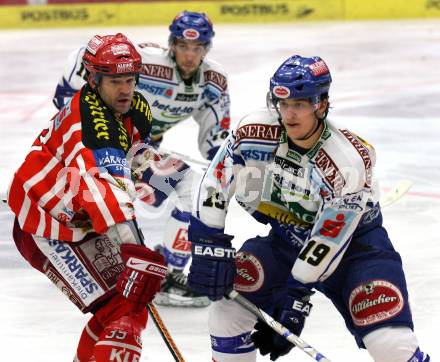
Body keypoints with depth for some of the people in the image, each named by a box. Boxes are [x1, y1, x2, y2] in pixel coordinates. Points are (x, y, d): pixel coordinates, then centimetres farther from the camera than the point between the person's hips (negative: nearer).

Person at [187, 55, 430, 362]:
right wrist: (209, 244, -24)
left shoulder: (348, 162, -29)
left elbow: (328, 240, -27)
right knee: (229, 304, -15)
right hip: (287, 238, 4)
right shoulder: (257, 133, -18)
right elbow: (216, 182, -14)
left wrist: (295, 297, -29)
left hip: (354, 241, -4)